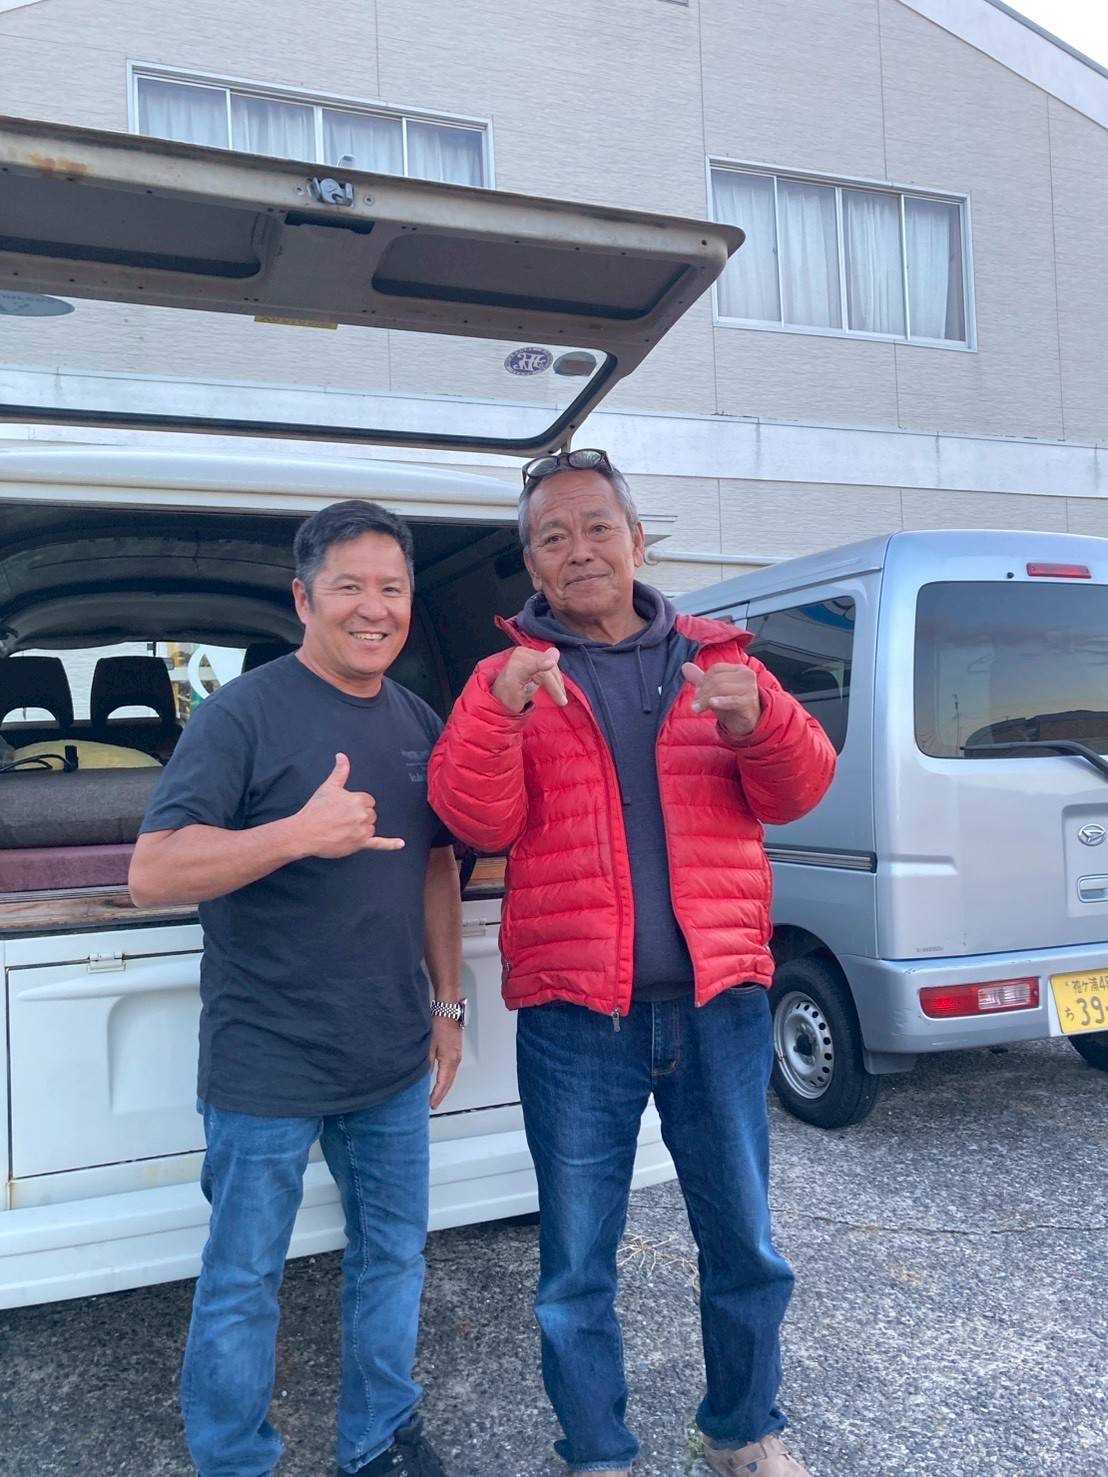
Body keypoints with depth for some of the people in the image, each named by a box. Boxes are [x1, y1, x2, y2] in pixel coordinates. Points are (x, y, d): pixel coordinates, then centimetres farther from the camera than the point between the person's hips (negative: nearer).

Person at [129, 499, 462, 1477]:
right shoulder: (243, 713, -12)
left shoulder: (419, 723, 8)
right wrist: (301, 832, -31)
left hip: (394, 1061, 6)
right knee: (242, 1285, 8)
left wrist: (448, 1001, 11)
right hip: (267, 1065, -6)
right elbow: (152, 874, -19)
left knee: (393, 1257, 19)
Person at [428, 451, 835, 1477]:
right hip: (575, 1016, -1)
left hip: (719, 1002, 2)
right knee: (577, 1266, 10)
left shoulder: (715, 660, 8)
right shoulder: (510, 677, 3)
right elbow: (479, 823, -8)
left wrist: (758, 721, -19)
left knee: (743, 1242, 16)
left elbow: (796, 793, 1)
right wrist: (501, 716, -25)